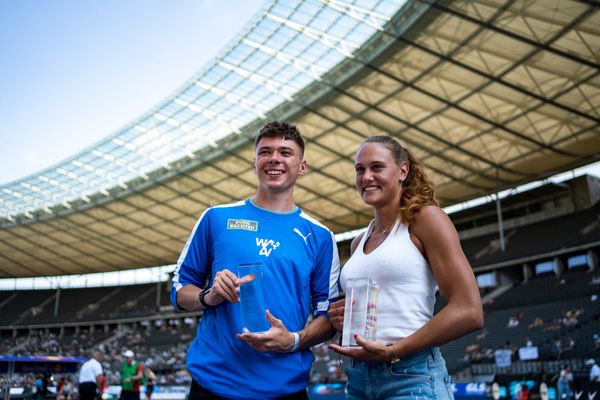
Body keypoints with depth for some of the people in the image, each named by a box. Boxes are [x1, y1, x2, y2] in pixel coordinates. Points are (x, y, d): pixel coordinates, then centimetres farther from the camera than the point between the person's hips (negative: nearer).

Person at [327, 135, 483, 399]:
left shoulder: (425, 218, -4)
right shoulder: (358, 243, 13)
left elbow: (469, 312, -12)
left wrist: (393, 352, -16)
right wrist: (343, 319, 3)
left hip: (412, 378, -6)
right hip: (358, 378, 6)